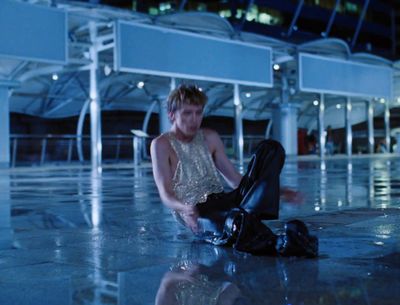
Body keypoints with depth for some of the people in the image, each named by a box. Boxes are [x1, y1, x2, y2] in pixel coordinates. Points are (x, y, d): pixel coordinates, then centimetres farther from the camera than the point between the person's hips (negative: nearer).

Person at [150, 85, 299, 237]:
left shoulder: (210, 138, 15)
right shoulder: (161, 144, -2)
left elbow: (235, 179, 16)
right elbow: (166, 194, -10)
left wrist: (273, 191, 4)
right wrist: (185, 208, -34)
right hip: (194, 212, -6)